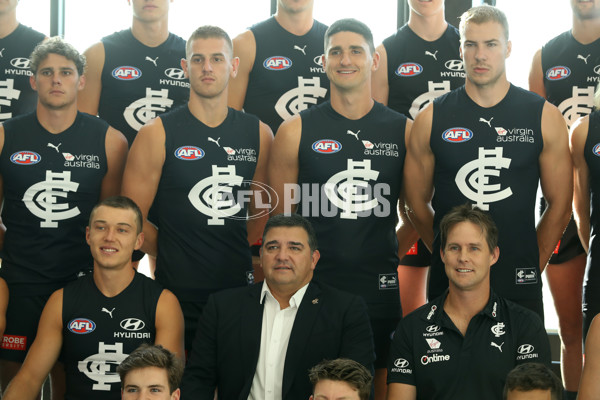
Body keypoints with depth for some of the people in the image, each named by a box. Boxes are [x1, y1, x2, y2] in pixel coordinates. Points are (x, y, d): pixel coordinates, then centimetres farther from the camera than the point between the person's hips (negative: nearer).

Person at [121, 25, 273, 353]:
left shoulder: (258, 134, 8)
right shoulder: (158, 135, -3)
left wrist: (240, 251, 9)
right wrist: (171, 254, 3)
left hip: (239, 289, 3)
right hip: (178, 292, -3)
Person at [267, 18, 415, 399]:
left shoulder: (404, 130, 4)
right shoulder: (297, 131, 2)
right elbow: (281, 216, 7)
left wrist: (389, 254, 8)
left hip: (379, 290, 1)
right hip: (314, 284, -1)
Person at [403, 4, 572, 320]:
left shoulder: (545, 117, 2)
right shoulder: (431, 119, 2)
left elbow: (560, 205, 6)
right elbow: (417, 203, 8)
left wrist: (532, 265, 4)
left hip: (519, 285, 0)